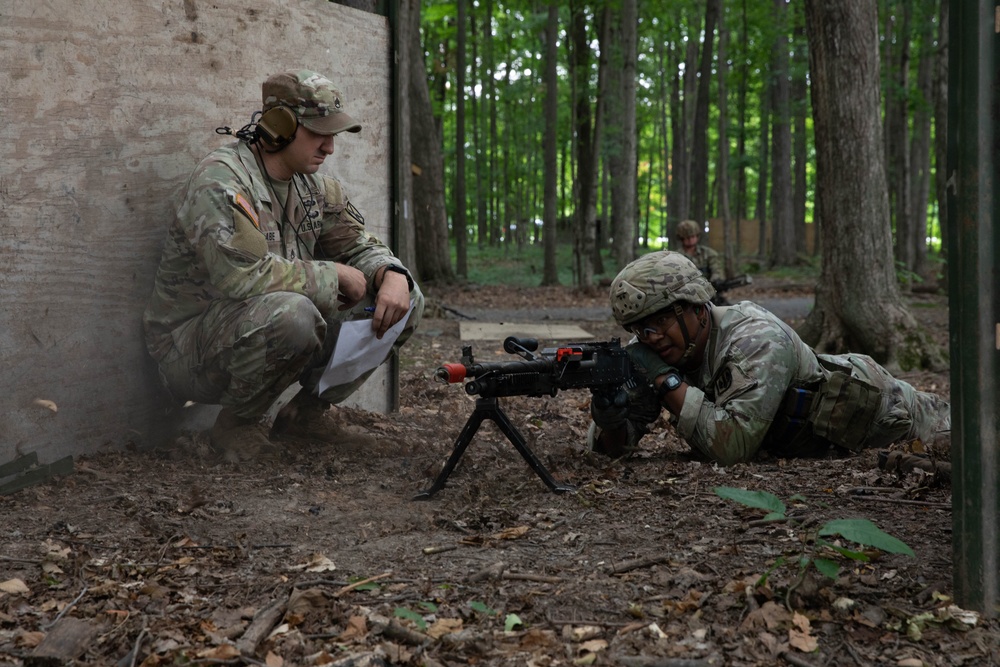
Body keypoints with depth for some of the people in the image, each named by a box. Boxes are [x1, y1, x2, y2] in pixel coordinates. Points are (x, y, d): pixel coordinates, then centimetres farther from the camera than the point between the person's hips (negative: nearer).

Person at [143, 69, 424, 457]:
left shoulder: (312, 185, 5)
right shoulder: (220, 180, -21)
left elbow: (357, 245, 11)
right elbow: (242, 275, -33)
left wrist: (393, 276, -14)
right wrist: (334, 275, -21)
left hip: (268, 336, 8)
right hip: (190, 345, -8)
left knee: (404, 302, -2)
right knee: (290, 314, -41)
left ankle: (307, 409, 10)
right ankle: (234, 424, -12)